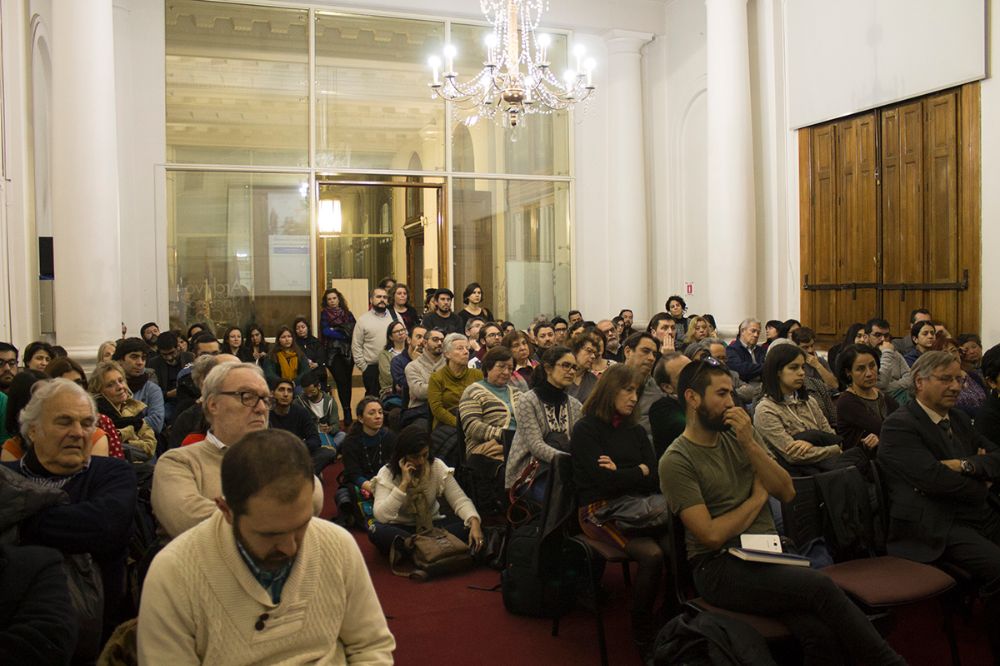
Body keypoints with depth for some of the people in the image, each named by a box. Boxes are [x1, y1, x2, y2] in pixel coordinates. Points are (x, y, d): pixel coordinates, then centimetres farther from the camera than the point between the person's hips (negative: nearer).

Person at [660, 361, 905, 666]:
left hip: (770, 551, 5)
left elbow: (786, 492, 5)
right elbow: (711, 535, -13)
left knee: (823, 634, -26)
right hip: (720, 567, -5)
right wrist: (758, 497, 0)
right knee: (821, 587, -27)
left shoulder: (739, 434, 11)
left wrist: (750, 444, -9)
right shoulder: (676, 461, -7)